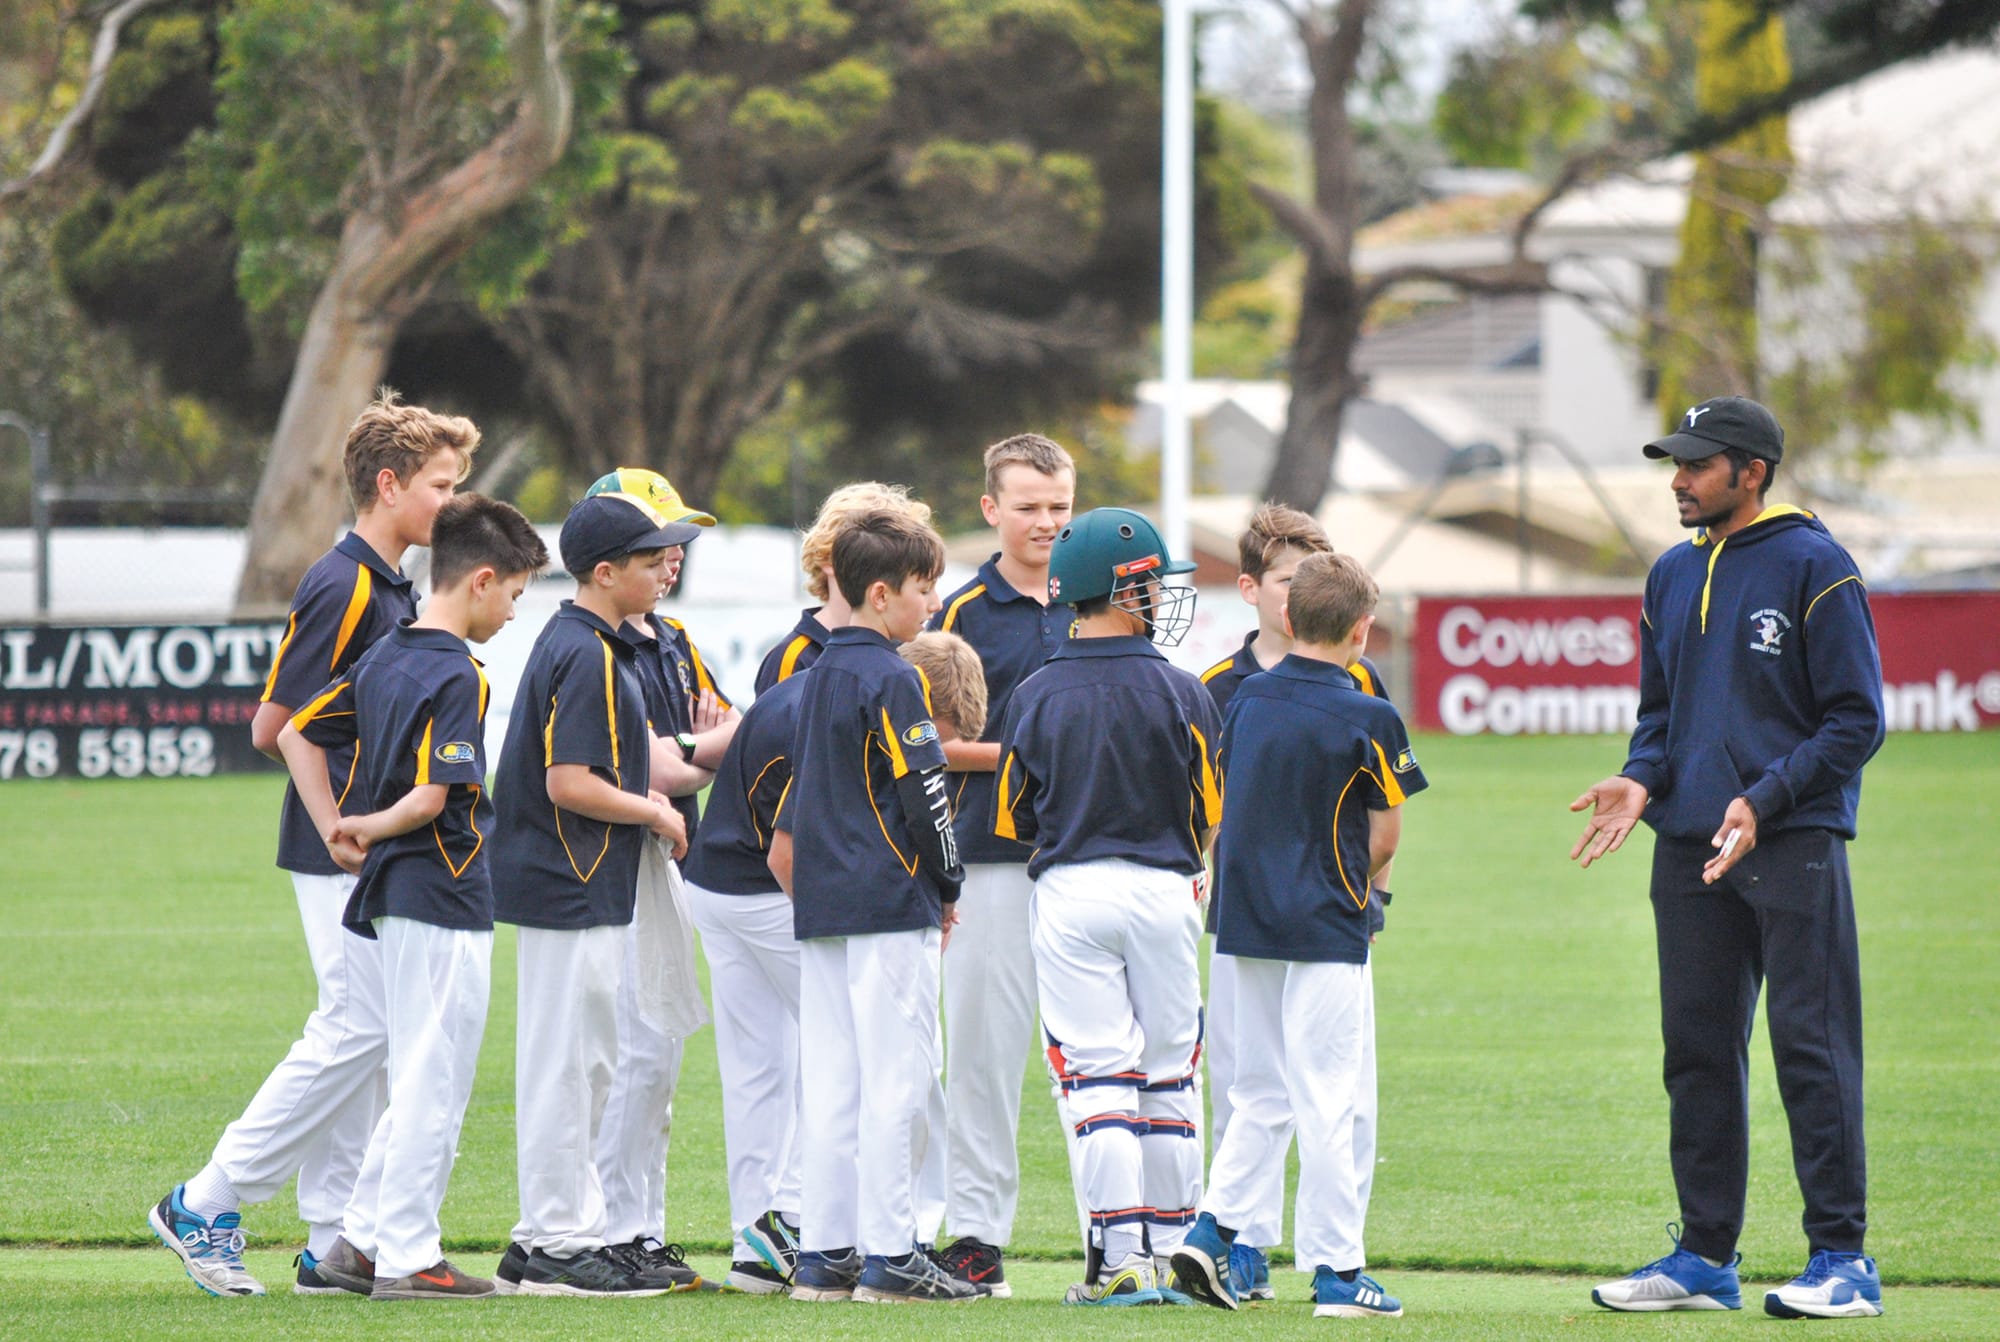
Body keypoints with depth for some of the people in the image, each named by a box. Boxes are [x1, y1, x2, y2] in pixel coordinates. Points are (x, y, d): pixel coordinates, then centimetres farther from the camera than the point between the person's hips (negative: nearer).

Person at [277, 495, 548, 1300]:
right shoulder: (455, 675, -16)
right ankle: (405, 1257, 0)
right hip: (446, 897, -9)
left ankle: (361, 1239, 17)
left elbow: (297, 735, 15)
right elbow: (432, 795, -22)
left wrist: (336, 830, 10)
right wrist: (372, 831, -5)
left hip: (395, 897, 9)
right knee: (434, 1083, -2)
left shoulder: (384, 659, 10)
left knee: (418, 1081, 17)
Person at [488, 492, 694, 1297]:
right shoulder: (588, 656, -18)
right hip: (571, 892, -11)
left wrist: (637, 796, 11)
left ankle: (551, 1237, 19)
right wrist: (654, 812, -11)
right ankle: (558, 1243, -2)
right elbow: (567, 784, -23)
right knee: (566, 1063, -6)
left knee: (580, 1064, 14)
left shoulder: (572, 643, 14)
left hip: (572, 888, 11)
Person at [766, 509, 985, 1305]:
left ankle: (824, 1254, 9)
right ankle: (889, 1257, -6)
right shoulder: (891, 679, -11)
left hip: (821, 906, 9)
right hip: (889, 907, -9)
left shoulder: (820, 673, 15)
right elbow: (923, 795, -14)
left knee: (833, 1084, 9)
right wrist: (948, 884, -2)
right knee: (897, 1080, -6)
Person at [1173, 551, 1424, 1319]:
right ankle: (1336, 1270, 1)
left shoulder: (1245, 701, 5)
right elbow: (1384, 839, -5)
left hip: (1245, 926, 6)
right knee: (1333, 1104, -1)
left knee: (1261, 1096, 17)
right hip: (1326, 936, -6)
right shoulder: (1367, 720, -10)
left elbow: (1220, 811, 11)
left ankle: (1213, 1227, 5)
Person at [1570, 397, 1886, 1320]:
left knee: (1811, 1051, -7)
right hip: (1689, 851, 7)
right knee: (1697, 1051, 9)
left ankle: (1842, 1259, -5)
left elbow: (1855, 721, -7)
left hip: (1793, 846, -7)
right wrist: (1639, 781, 2)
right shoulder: (1673, 577, 15)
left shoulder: (1814, 568, -5)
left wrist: (1763, 801, -17)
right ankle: (1706, 1257, 16)